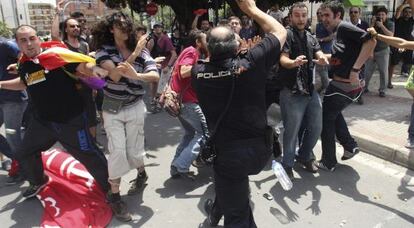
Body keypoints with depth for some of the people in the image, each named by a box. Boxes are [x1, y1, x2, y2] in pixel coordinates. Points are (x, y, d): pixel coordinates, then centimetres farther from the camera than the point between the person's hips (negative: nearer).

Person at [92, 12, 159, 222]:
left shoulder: (141, 51, -4)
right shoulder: (104, 50, -5)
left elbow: (155, 75, -18)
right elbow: (115, 75, -21)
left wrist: (137, 75, -38)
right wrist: (134, 53, -25)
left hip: (134, 107, 0)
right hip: (112, 108, 0)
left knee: (133, 151, 6)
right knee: (117, 150, -6)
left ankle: (141, 173, 40)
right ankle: (114, 196, 10)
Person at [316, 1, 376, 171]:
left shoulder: (344, 27, -12)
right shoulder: (339, 33, 15)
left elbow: (370, 41, -24)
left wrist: (355, 69, -27)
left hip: (342, 86, -9)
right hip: (343, 85, 9)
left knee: (326, 119, 6)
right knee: (333, 113, 30)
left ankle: (328, 162, 18)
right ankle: (350, 146, 32)